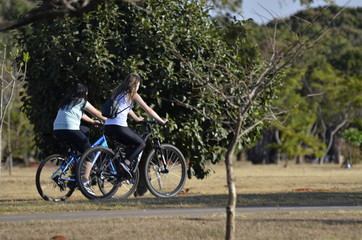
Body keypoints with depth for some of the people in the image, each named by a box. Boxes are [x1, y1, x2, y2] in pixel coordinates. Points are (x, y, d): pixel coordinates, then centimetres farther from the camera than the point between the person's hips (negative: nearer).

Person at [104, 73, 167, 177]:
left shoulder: (118, 93, 22)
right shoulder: (133, 94, 2)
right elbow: (148, 110, 5)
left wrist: (137, 118, 49)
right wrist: (161, 121, 13)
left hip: (108, 127, 7)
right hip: (119, 127, -7)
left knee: (132, 144, 24)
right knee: (141, 143, 8)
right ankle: (126, 163, -9)